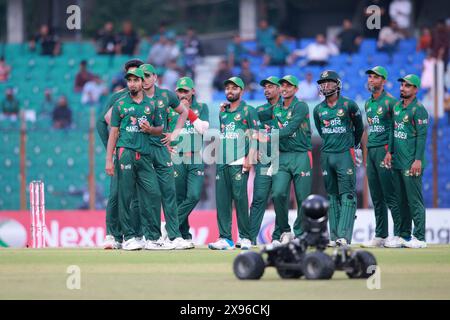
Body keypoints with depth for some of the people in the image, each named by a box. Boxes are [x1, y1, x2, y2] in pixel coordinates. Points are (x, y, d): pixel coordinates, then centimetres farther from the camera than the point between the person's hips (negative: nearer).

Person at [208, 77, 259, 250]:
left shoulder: (248, 111, 2)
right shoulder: (223, 112, 20)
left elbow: (254, 137, -4)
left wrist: (249, 158, -13)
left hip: (239, 162, -6)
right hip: (221, 162, 6)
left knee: (240, 197, -9)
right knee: (222, 200, 1)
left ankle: (245, 237, -3)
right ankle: (225, 238, 3)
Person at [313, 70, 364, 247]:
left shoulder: (349, 105, -2)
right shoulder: (318, 110, 9)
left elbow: (359, 128, 10)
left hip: (345, 155, -5)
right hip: (326, 155, 5)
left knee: (347, 196, -10)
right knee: (332, 196, 7)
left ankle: (344, 236, -17)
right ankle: (334, 236, 9)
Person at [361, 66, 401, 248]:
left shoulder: (389, 101, -7)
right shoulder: (368, 103, 17)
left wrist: (390, 152, -17)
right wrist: (366, 150, 16)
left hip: (384, 150, -8)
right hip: (370, 150, 8)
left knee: (390, 195, -10)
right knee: (376, 197, 10)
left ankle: (399, 234, -8)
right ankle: (380, 236, 14)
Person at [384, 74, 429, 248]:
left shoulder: (418, 109, -9)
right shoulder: (397, 107, 15)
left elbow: (422, 136, -14)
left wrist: (418, 160, -19)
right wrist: (390, 152, 15)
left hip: (411, 163, -8)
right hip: (397, 162, 8)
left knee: (415, 201, -7)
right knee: (401, 200, 11)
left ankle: (419, 238, -6)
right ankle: (404, 235, 17)